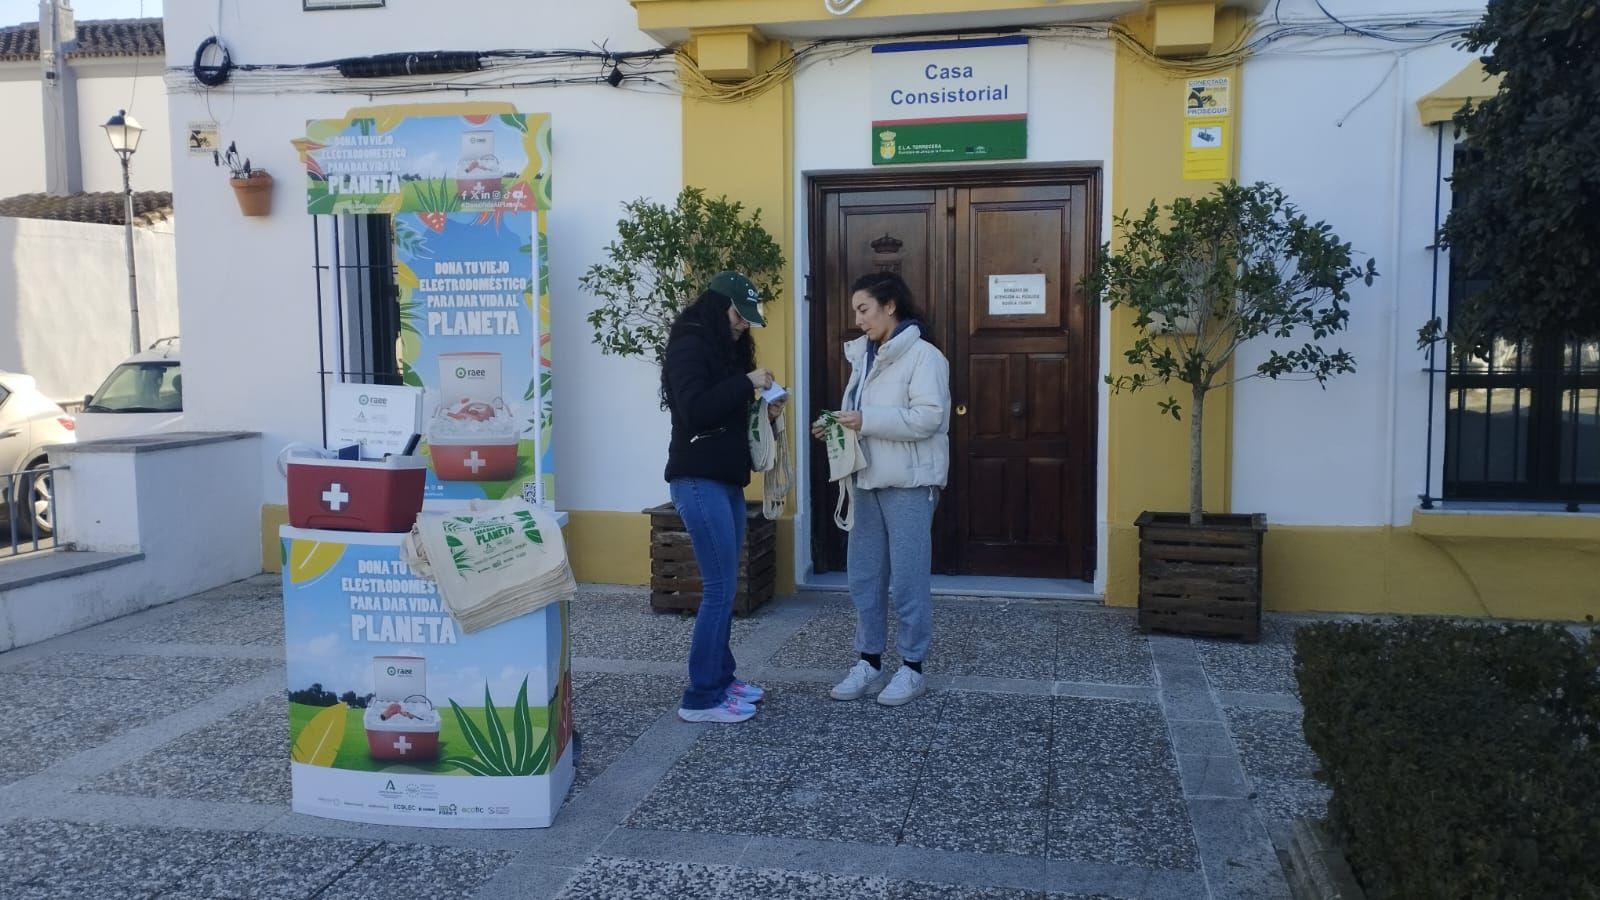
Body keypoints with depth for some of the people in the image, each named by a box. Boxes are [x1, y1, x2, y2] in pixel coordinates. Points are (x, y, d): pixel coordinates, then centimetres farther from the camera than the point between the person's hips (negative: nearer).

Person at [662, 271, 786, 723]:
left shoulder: (724, 349, 19)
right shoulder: (688, 346, -10)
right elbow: (695, 411, -23)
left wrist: (763, 411, 6)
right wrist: (746, 383, -19)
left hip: (725, 480, 9)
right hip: (699, 481, -9)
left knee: (725, 586, 11)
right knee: (720, 588, -10)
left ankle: (721, 677, 20)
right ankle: (701, 698, -4)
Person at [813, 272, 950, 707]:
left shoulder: (923, 355, -11)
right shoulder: (864, 355, 14)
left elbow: (928, 417, -21)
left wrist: (866, 420, -23)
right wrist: (838, 425, 3)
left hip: (909, 484, -8)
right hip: (867, 480, 8)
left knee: (908, 579, 0)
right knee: (864, 577, 11)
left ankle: (912, 668, 12)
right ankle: (869, 661, 22)